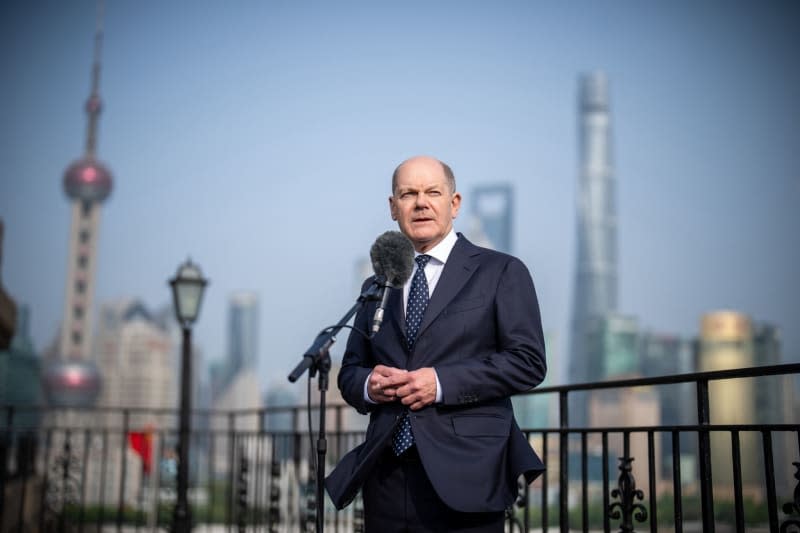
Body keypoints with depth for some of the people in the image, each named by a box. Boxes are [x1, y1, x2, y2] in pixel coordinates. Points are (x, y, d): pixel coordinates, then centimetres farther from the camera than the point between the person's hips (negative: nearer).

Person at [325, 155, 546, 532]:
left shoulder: (501, 272, 3)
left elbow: (528, 361, -6)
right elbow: (349, 371, 19)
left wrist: (442, 382, -15)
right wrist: (368, 385, -5)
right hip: (386, 476, 4)